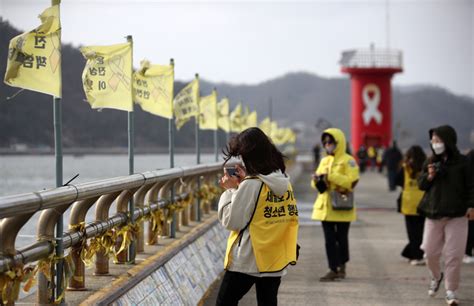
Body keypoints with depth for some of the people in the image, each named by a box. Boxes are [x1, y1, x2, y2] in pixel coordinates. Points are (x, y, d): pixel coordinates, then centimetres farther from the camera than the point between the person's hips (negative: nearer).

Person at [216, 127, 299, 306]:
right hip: (275, 260, 6)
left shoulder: (251, 184, -16)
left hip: (246, 260, -6)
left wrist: (230, 190, -3)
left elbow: (231, 221, -14)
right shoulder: (284, 181, 5)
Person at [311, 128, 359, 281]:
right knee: (329, 239, 4)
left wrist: (330, 176, -21)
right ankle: (333, 269, 7)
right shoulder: (324, 161, 14)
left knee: (341, 238, 5)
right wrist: (317, 180, -11)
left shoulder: (347, 161, -6)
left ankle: (341, 267, 15)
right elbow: (316, 183, 13)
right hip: (326, 206, 6)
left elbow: (351, 181, -18)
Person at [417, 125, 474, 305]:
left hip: (457, 215, -3)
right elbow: (421, 184, 9)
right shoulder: (431, 162, 5)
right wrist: (428, 176, -11)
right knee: (430, 251, 8)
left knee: (453, 255, -5)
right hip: (433, 214, 3)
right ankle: (436, 277, 37)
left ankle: (451, 291, 5)